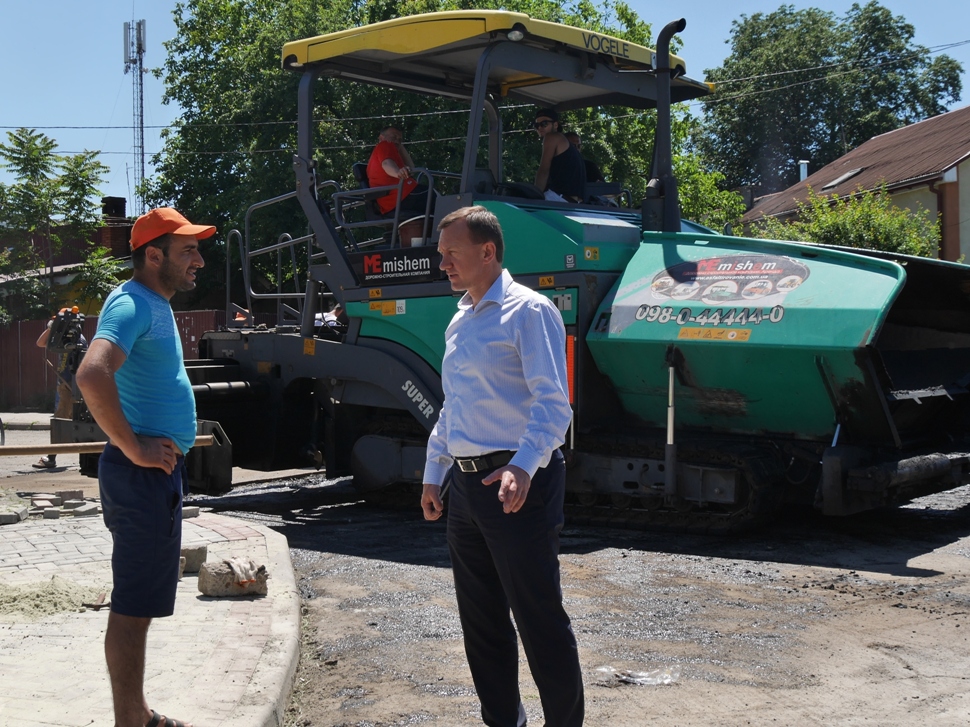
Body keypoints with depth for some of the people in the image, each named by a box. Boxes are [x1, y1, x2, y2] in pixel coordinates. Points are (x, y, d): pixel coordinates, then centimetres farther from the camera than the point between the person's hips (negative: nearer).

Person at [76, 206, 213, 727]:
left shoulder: (155, 304, 14)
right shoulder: (132, 304, -16)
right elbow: (92, 375, -34)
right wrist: (133, 448, -26)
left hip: (158, 472, 10)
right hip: (143, 474, -10)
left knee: (141, 602, 17)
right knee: (133, 607, -4)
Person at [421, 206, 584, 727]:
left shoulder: (528, 312, -9)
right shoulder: (460, 321, 17)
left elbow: (552, 404, -18)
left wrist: (522, 468, -30)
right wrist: (433, 474, 22)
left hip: (517, 485, -8)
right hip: (467, 484, 9)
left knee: (538, 616, -4)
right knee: (480, 618, 14)